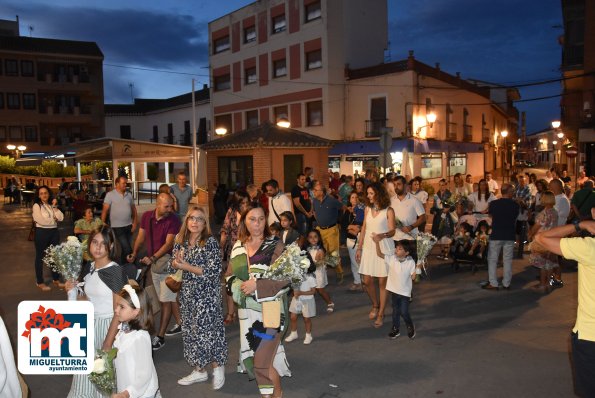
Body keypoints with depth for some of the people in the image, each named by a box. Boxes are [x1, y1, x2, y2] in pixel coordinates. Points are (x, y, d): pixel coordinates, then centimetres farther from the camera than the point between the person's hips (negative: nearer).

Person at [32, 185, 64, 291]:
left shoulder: (52, 205, 10)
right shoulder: (37, 206, -7)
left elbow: (61, 218, -1)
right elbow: (41, 221, -19)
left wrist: (55, 207, -7)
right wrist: (54, 219, -6)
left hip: (54, 232, 6)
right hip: (42, 232, -6)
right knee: (40, 257, 4)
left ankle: (56, 279, 26)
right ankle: (40, 282, 12)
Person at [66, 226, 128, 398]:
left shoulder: (115, 271, -16)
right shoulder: (89, 268, 3)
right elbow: (89, 299, 14)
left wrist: (107, 345, -19)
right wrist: (73, 290, -3)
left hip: (108, 325, -6)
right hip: (90, 324, 6)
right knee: (86, 372, 13)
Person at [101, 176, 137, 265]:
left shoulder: (129, 195, 6)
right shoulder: (110, 195, -7)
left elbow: (133, 209, 13)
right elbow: (105, 210, -11)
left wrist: (135, 222, 5)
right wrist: (102, 223, -17)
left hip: (129, 225, 5)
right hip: (117, 227, -5)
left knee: (125, 248, 14)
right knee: (127, 249, -9)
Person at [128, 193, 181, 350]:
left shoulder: (172, 220, -16)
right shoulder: (147, 216, 0)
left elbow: (169, 243, -21)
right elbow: (141, 235, 10)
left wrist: (153, 258, -29)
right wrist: (134, 253, -1)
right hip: (153, 261, 6)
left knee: (165, 300, -3)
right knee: (169, 297, 18)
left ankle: (160, 337, 4)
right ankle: (180, 323, 35)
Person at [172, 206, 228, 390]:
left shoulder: (210, 242, -14)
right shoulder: (180, 240, 3)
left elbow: (213, 271, -20)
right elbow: (174, 264, 13)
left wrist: (186, 266, -19)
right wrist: (176, 261, -11)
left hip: (207, 294, -6)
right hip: (187, 293, 6)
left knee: (208, 331, -3)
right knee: (190, 331, 12)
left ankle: (218, 367, 20)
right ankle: (199, 370, 27)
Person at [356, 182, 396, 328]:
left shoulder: (388, 210, -7)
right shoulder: (368, 209, 8)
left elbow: (392, 231, -11)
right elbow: (364, 229, 10)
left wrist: (383, 235, -33)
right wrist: (359, 248, 9)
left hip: (384, 247, -4)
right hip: (368, 247, 5)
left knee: (382, 282, 2)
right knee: (367, 281, 5)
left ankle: (381, 314, 16)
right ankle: (375, 305, 31)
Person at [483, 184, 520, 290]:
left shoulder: (493, 204, -8)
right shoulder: (515, 205, -4)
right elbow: (515, 218, 8)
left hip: (496, 235, -2)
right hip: (510, 235, 2)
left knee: (492, 260, 6)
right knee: (508, 260, 11)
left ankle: (493, 283, 5)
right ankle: (506, 283, 15)